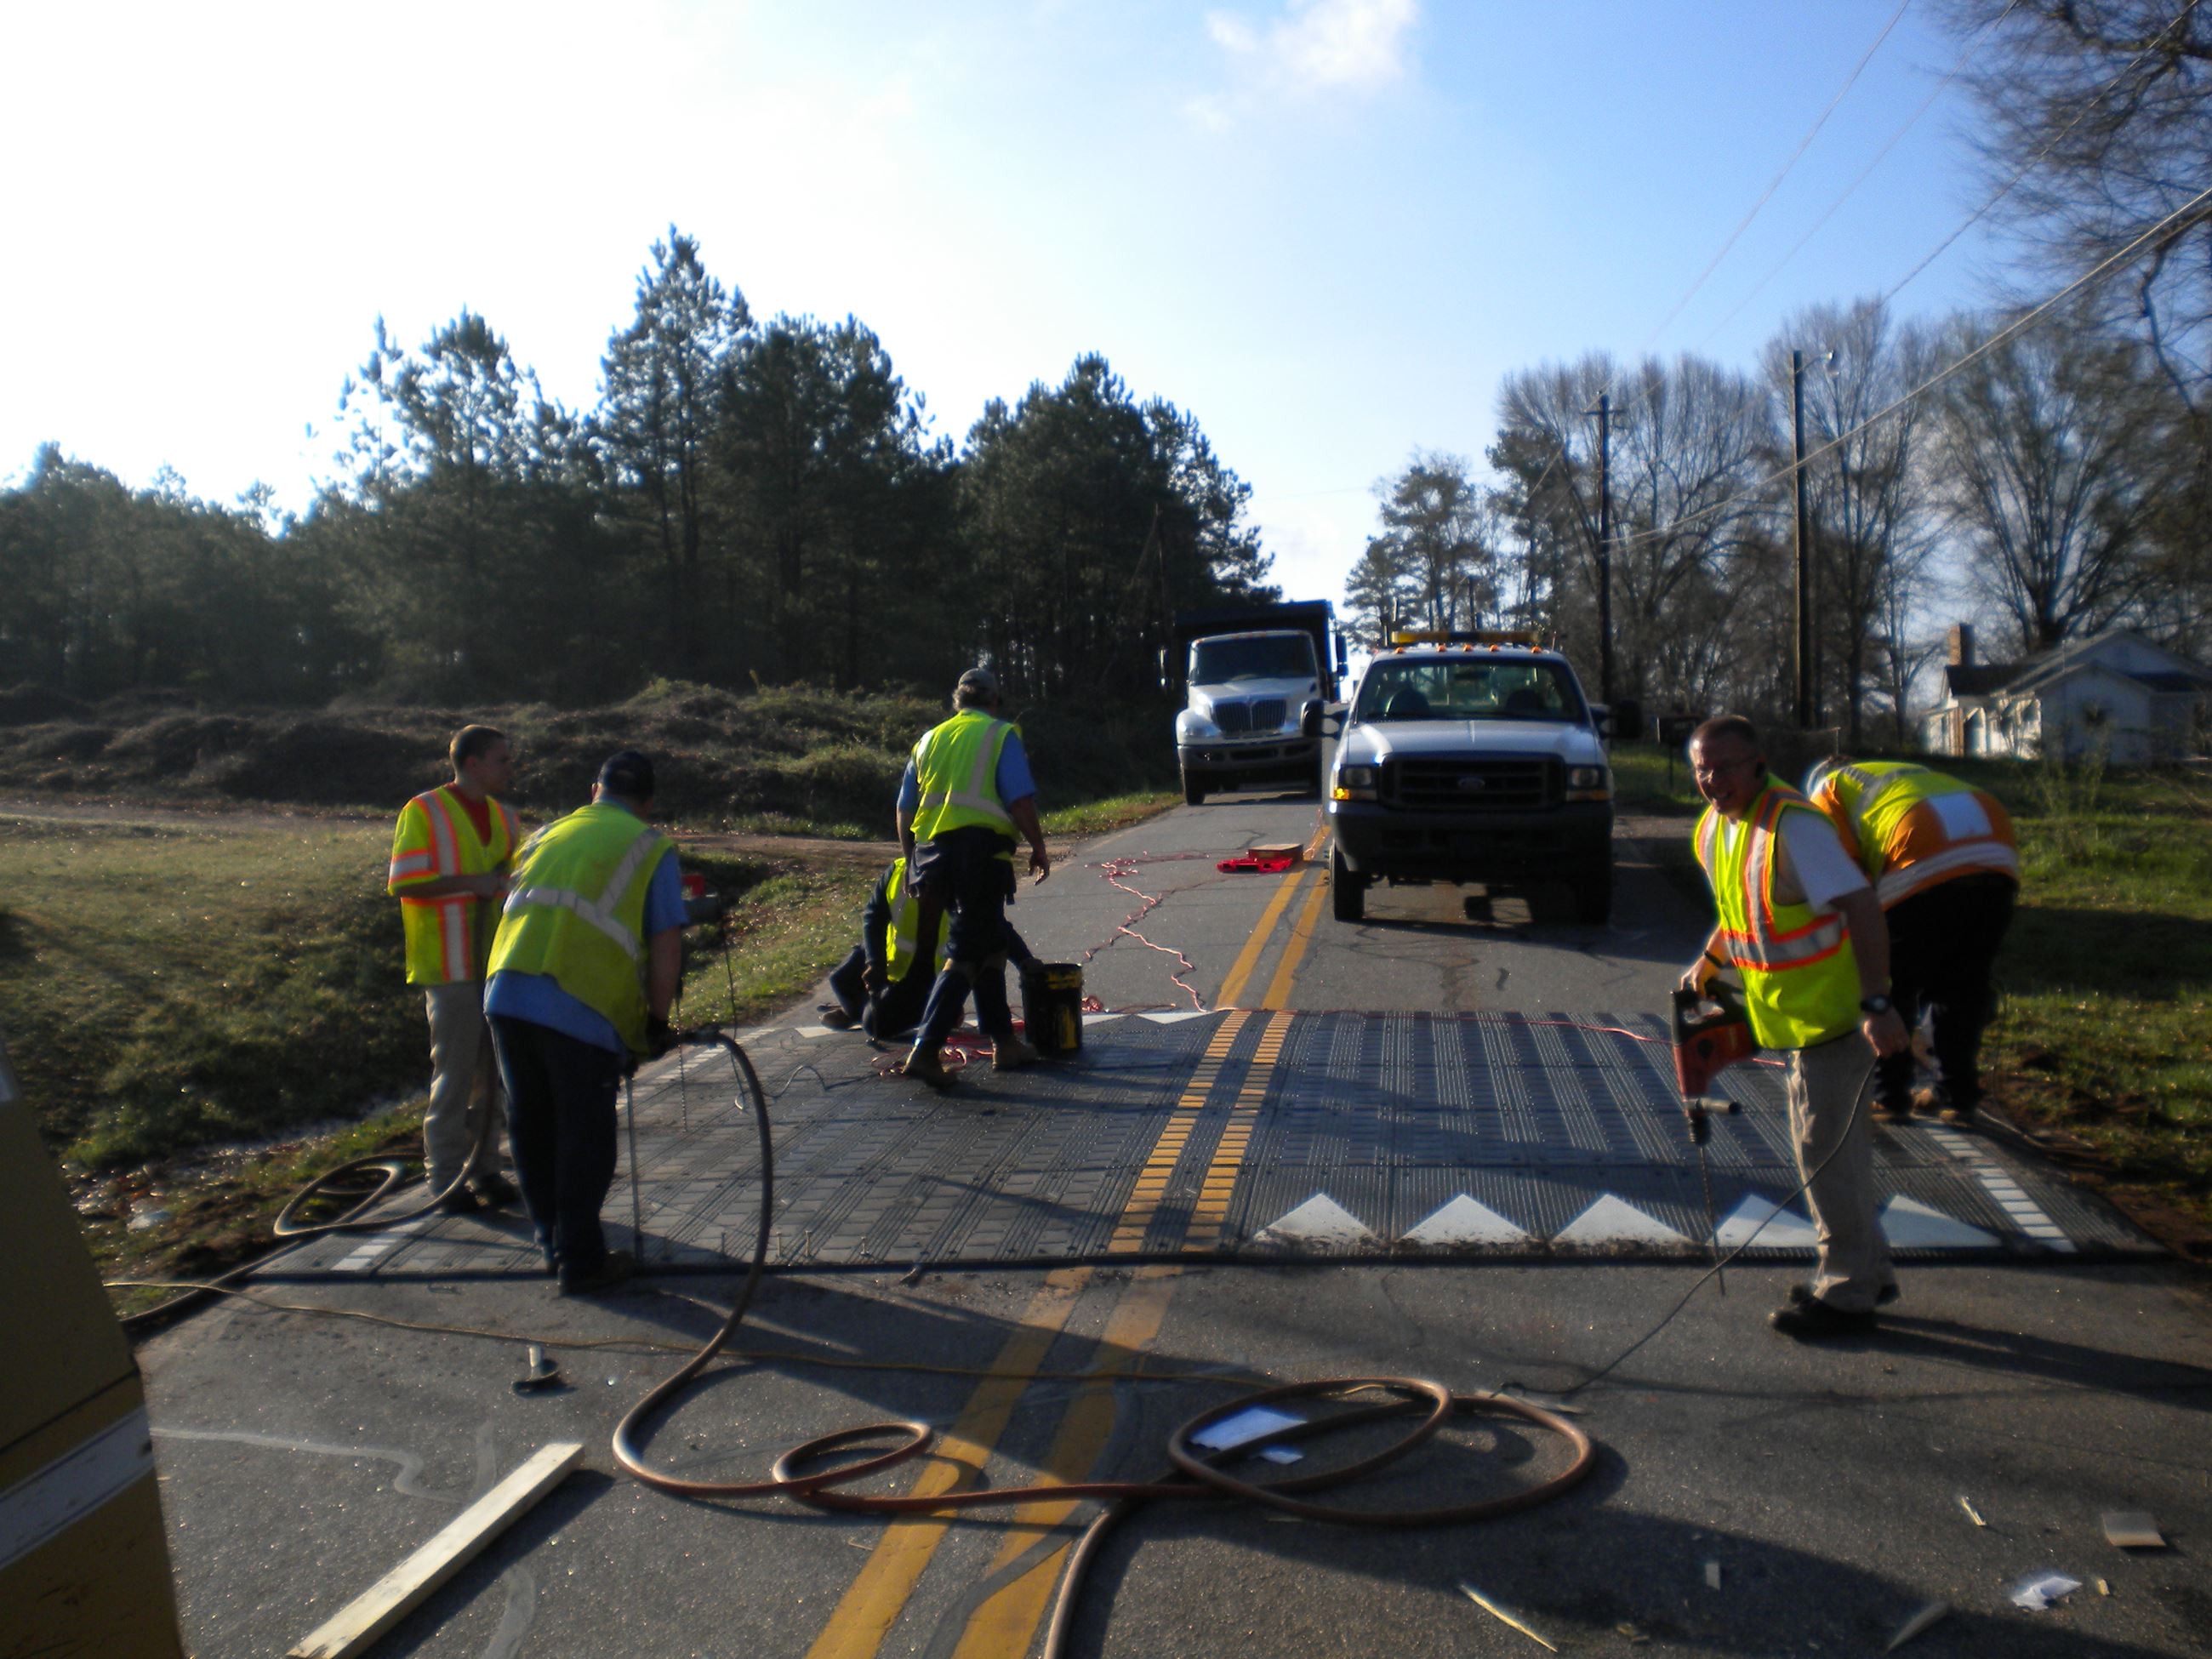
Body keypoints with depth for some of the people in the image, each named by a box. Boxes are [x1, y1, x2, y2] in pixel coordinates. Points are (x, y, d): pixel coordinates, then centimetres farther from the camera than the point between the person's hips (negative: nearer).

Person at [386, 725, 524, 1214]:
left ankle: (485, 1166, 20)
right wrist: (471, 882, -21)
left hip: (498, 964, 7)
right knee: (454, 1073, -3)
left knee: (493, 1072, 10)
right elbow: (403, 883, -14)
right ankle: (447, 1177, 6)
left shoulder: (504, 816, 14)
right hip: (452, 966, -6)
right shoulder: (423, 812, -6)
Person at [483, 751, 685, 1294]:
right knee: (584, 1137, 8)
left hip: (506, 995, 5)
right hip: (581, 1010, -5)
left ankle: (554, 1243, 32)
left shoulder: (548, 834, 21)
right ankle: (580, 1261, 16)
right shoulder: (650, 848, 6)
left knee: (532, 1127, 19)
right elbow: (665, 946, 0)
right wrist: (657, 1022, 10)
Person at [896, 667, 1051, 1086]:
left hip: (933, 852, 6)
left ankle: (1004, 1043, 23)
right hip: (981, 850, -6)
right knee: (967, 954, -4)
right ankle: (925, 1051, -13)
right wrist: (1038, 847, 2)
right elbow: (1020, 800, -9)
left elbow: (905, 811, 17)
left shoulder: (929, 740, 18)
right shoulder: (1001, 736, 2)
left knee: (990, 944, 18)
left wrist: (915, 863, 24)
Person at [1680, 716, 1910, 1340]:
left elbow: (1861, 907, -29)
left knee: (1824, 1145, -3)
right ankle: (1867, 1269, 34)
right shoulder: (1715, 828, 5)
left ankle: (1846, 1293, 11)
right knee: (1840, 1140, 19)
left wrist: (1876, 1002, -36)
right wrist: (1708, 962, 20)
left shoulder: (1793, 825, -23)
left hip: (1830, 1005, -9)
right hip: (1794, 1008, 9)